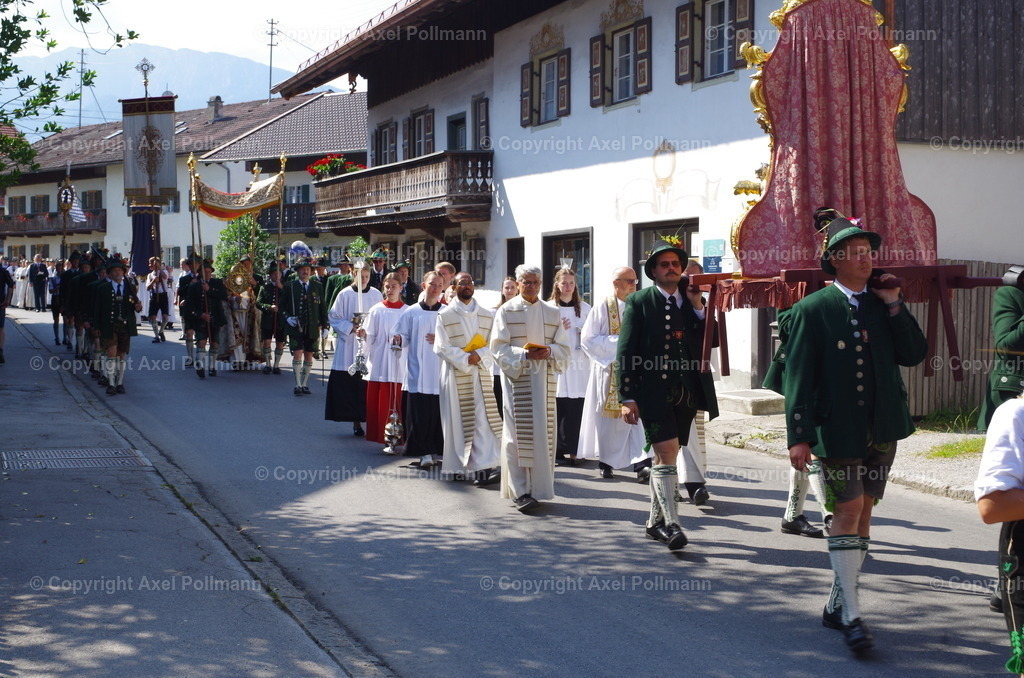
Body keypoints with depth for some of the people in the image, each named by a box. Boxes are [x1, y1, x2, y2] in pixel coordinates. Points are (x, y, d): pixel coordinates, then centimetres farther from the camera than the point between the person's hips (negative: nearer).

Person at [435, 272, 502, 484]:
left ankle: (484, 467, -12)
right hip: (455, 374, -3)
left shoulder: (486, 315, 11)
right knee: (457, 421, 0)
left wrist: (479, 355, -13)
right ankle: (458, 466, 9)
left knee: (483, 420, -7)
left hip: (481, 375, 3)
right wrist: (465, 359, -14)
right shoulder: (445, 315, 1)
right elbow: (442, 347, -7)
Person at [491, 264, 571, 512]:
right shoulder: (506, 311, 3)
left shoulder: (552, 313, 11)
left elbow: (564, 348, 9)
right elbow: (498, 347, -3)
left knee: (544, 433, 2)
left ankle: (538, 488, 11)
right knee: (518, 434, -8)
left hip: (544, 380, 3)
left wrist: (549, 352, -12)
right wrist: (525, 354, -17)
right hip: (517, 378, -3)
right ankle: (520, 492, -7)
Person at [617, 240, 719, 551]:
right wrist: (627, 398, -11)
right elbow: (625, 352, -5)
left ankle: (655, 521, 23)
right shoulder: (638, 302, -1)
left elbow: (713, 340, 4)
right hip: (654, 393, -5)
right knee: (666, 455, -12)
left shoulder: (693, 300, 12)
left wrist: (698, 307, -7)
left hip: (687, 394, 5)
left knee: (665, 457, 13)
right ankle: (671, 524, -7)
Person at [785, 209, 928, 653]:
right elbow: (799, 376, -7)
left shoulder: (883, 307, 9)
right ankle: (851, 615, -3)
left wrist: (894, 305, -5)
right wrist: (799, 436, -12)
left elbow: (913, 355, 0)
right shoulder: (812, 310, -3)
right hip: (837, 429, -4)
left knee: (862, 512, 9)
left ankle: (837, 605, 20)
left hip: (882, 429, 5)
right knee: (848, 510, -10)